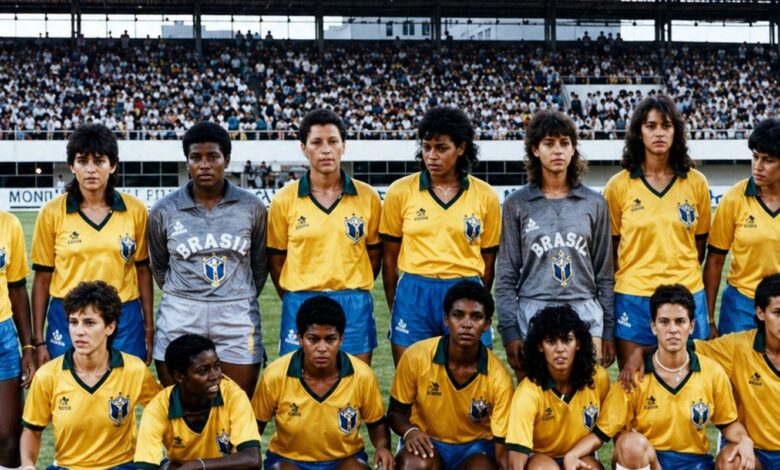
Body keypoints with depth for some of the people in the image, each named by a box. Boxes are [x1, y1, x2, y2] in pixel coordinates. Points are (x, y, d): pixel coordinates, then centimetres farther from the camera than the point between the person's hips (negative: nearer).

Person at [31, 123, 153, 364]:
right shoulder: (52, 213, -3)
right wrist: (38, 340, 1)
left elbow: (142, 271, 7)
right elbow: (42, 278, 2)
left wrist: (149, 328, 6)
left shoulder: (136, 210, -1)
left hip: (124, 319, 1)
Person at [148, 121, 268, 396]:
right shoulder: (164, 211, 2)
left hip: (237, 319, 0)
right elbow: (159, 267, 14)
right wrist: (182, 297, 10)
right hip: (179, 321, 0)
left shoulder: (251, 207, 2)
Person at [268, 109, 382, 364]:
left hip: (354, 307, 1)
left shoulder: (368, 197, 1)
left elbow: (374, 254, 10)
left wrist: (352, 294, 4)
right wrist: (296, 301, 2)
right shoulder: (285, 200, -1)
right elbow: (276, 260, 6)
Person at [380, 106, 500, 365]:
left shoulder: (485, 196, 2)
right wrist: (394, 309, 6)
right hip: (413, 297, 0)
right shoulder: (400, 191, 0)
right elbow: (389, 258, 5)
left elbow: (488, 260, 9)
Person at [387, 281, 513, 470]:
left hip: (476, 447, 0)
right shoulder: (416, 357, -18)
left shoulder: (498, 377, -18)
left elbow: (502, 448, -14)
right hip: (427, 443, 0)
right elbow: (396, 412, -3)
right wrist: (410, 431, -25)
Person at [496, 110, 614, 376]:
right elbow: (506, 276, 5)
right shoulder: (517, 204, 5)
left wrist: (608, 329, 6)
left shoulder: (594, 203, 9)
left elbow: (605, 272, 11)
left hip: (585, 314, 1)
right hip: (532, 313, -1)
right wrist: (509, 330, -3)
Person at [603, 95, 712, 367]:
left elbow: (700, 243, 11)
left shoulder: (696, 183, 3)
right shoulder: (619, 186, -2)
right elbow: (609, 247, 5)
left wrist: (683, 277, 6)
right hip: (633, 297, -1)